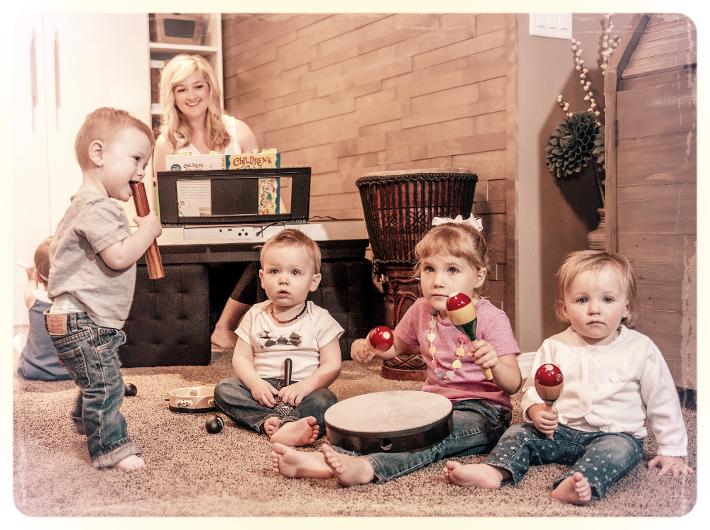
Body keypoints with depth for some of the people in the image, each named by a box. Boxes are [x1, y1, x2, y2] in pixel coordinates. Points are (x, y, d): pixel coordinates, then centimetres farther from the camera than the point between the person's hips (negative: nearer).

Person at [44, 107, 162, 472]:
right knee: (105, 385, -6)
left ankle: (86, 421, 49)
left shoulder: (84, 205, 15)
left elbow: (54, 247, 26)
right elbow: (119, 256, -29)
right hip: (83, 322, -12)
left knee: (95, 382, 29)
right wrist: (147, 230, -15)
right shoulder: (98, 208, -21)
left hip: (89, 320, 12)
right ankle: (111, 446, 4)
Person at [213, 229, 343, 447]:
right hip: (263, 389, 3)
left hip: (300, 390, -3)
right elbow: (241, 357, 5)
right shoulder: (255, 315, 7)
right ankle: (286, 423, -35)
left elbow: (332, 365, -6)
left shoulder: (319, 319, -2)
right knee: (223, 389, -21)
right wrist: (255, 383, -15)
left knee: (324, 400, -31)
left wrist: (304, 386, -21)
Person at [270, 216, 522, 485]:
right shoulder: (422, 311, 4)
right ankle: (323, 460, -38)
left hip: (482, 410, -6)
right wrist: (368, 347, 2)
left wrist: (494, 364, -40)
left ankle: (365, 467, -57)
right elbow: (395, 344, 24)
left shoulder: (491, 319, -12)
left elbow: (513, 384, -16)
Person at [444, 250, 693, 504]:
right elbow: (533, 388, 5)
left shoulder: (641, 349, -4)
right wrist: (536, 410, -18)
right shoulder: (555, 347, 0)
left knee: (622, 449, -34)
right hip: (561, 432, 3)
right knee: (519, 433, -13)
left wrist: (672, 450, 3)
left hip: (617, 434, -3)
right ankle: (494, 471, -33)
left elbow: (663, 401, 3)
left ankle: (584, 483, -54)